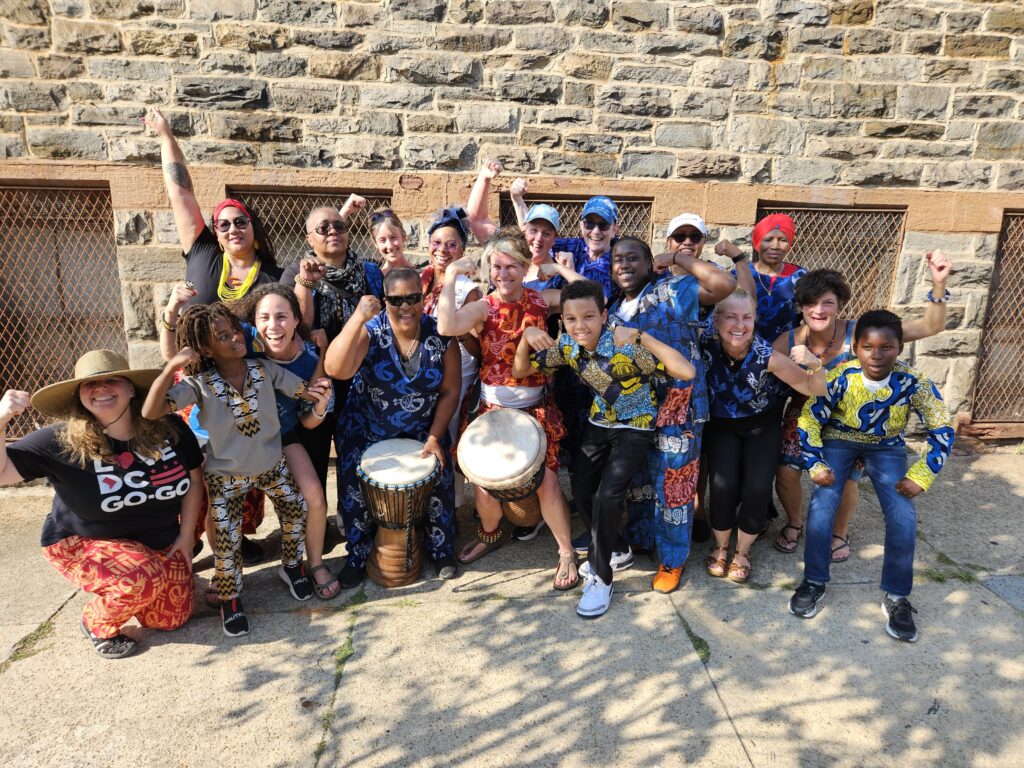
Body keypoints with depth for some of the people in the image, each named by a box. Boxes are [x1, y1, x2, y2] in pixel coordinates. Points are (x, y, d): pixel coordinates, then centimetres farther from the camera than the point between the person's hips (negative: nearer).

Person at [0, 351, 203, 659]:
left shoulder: (169, 428, -15)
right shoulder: (62, 442, -21)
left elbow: (193, 476, -2)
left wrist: (186, 536, 0)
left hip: (160, 542, 4)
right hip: (84, 544, -4)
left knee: (170, 618, 5)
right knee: (144, 579, -33)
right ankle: (96, 625, 2)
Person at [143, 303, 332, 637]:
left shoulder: (264, 368, -13)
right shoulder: (199, 383, -22)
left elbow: (304, 390, -7)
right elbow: (151, 412, -31)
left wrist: (316, 392, -32)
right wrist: (171, 367, -43)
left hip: (271, 464, 3)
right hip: (225, 474, -3)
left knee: (297, 510, 9)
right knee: (226, 538, -2)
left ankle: (291, 566, 37)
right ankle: (229, 599, 24)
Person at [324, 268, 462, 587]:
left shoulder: (440, 335, -10)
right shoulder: (370, 331, -16)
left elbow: (450, 390, -4)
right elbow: (336, 370, -33)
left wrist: (434, 437, -11)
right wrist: (358, 317, -40)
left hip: (422, 430, 1)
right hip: (367, 430, 0)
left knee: (440, 480, -13)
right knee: (355, 486, -9)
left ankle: (442, 551, 13)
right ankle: (357, 558, 17)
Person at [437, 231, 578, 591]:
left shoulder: (542, 301, -3)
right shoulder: (483, 307, -8)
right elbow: (447, 327, -28)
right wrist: (451, 276, -23)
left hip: (535, 408, -1)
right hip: (492, 409, 1)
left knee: (546, 480, -9)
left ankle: (566, 552, 16)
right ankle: (489, 533, 38)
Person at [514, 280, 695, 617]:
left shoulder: (626, 346, -30)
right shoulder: (566, 345, -12)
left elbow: (686, 372, -39)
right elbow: (520, 371, -1)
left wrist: (641, 336, -42)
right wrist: (527, 335, -20)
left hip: (636, 427, -6)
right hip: (599, 423, 6)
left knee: (607, 495, -19)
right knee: (581, 492, 0)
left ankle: (601, 577, 2)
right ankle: (610, 548, 29)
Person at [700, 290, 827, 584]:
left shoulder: (767, 355, -24)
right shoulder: (705, 345, -22)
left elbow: (815, 389, -19)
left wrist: (814, 364, -39)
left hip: (762, 427, 0)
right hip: (721, 426, 0)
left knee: (757, 487, -20)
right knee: (723, 485, -21)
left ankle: (742, 551, 9)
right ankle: (720, 546, 9)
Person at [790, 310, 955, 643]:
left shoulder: (914, 383, -24)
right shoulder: (840, 377, -25)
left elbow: (942, 430, -14)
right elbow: (809, 421, -15)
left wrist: (920, 477, -18)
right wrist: (816, 466, -20)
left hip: (887, 447, 1)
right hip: (839, 441, -1)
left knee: (903, 517, -15)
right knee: (821, 507, -18)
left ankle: (897, 597, 6)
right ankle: (814, 582, 3)